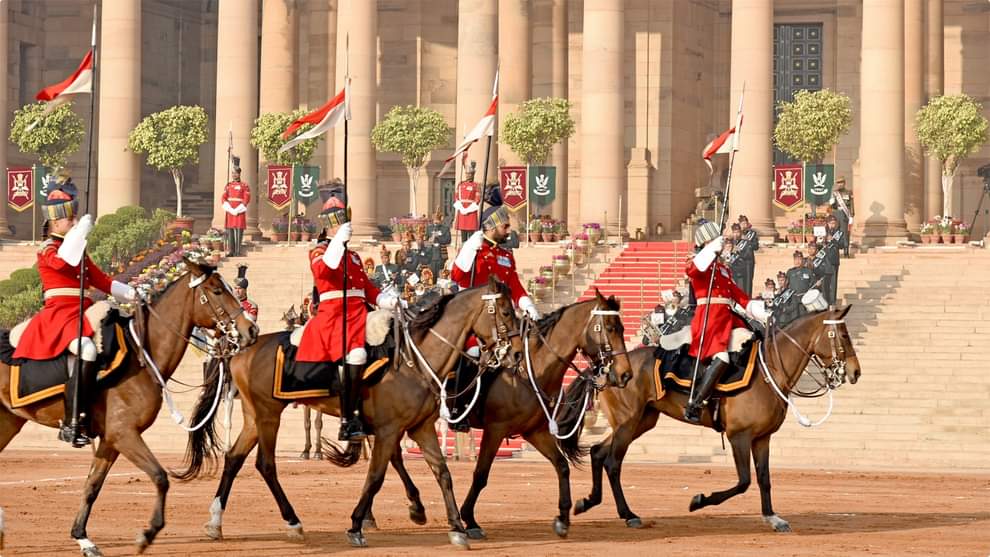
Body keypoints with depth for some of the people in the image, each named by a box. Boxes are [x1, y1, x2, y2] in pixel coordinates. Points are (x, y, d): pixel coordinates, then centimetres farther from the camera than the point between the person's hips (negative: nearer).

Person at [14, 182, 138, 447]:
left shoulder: (77, 248, 22)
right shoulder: (47, 250, -3)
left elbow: (98, 278, 27)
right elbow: (62, 260, -27)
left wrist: (129, 293, 17)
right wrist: (81, 230, -28)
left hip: (82, 314, 10)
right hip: (59, 313, -10)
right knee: (86, 351, -34)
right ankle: (72, 424, -35)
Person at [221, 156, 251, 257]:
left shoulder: (244, 186, 0)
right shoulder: (228, 185, 11)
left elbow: (246, 200, -8)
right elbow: (223, 199, 4)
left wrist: (237, 211, -13)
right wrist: (230, 210, -10)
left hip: (240, 213, -4)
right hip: (229, 212, 4)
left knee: (239, 232, -7)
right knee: (230, 232, 2)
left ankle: (238, 252, -6)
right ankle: (231, 251, 5)